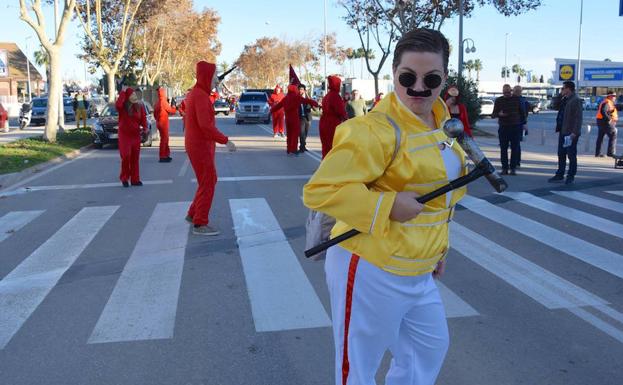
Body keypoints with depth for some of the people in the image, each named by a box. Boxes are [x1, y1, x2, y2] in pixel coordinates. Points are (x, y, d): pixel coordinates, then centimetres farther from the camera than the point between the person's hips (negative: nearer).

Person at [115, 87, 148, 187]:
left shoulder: (140, 106, 2)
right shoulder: (123, 107, -9)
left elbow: (143, 118, 3)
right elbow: (117, 105, -32)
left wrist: (145, 127, -17)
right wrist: (123, 92, -24)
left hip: (136, 135, 4)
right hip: (124, 135, -3)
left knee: (135, 158, 7)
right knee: (126, 156, -13)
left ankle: (135, 179, 15)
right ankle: (124, 178, 4)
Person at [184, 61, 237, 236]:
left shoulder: (194, 93, 13)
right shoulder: (201, 96, -20)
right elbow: (205, 125, -28)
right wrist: (226, 141, -24)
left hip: (198, 145, 10)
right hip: (201, 147, -10)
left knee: (210, 180, 18)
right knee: (207, 184, -3)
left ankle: (193, 214, 27)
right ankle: (200, 224, 4)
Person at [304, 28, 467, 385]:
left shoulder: (435, 123, 7)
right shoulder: (376, 130, -23)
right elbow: (319, 190, -28)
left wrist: (438, 247, 21)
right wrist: (387, 207, -29)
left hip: (416, 272, 9)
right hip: (372, 272, -9)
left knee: (431, 347, 27)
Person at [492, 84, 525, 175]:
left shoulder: (517, 99, 7)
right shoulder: (498, 100, 6)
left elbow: (522, 112, 13)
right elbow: (493, 114, 5)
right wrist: (499, 114, -17)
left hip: (515, 127, 0)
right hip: (503, 127, 0)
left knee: (515, 148, -1)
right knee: (503, 149, 1)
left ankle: (513, 168, 3)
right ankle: (504, 168, 6)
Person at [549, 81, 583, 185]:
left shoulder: (576, 100, -13)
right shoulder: (564, 100, 14)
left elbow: (578, 118, -18)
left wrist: (574, 132, -21)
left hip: (571, 133, -9)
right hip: (563, 132, 9)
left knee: (571, 155, 1)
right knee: (561, 154, 12)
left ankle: (570, 176, 9)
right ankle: (560, 175, 19)